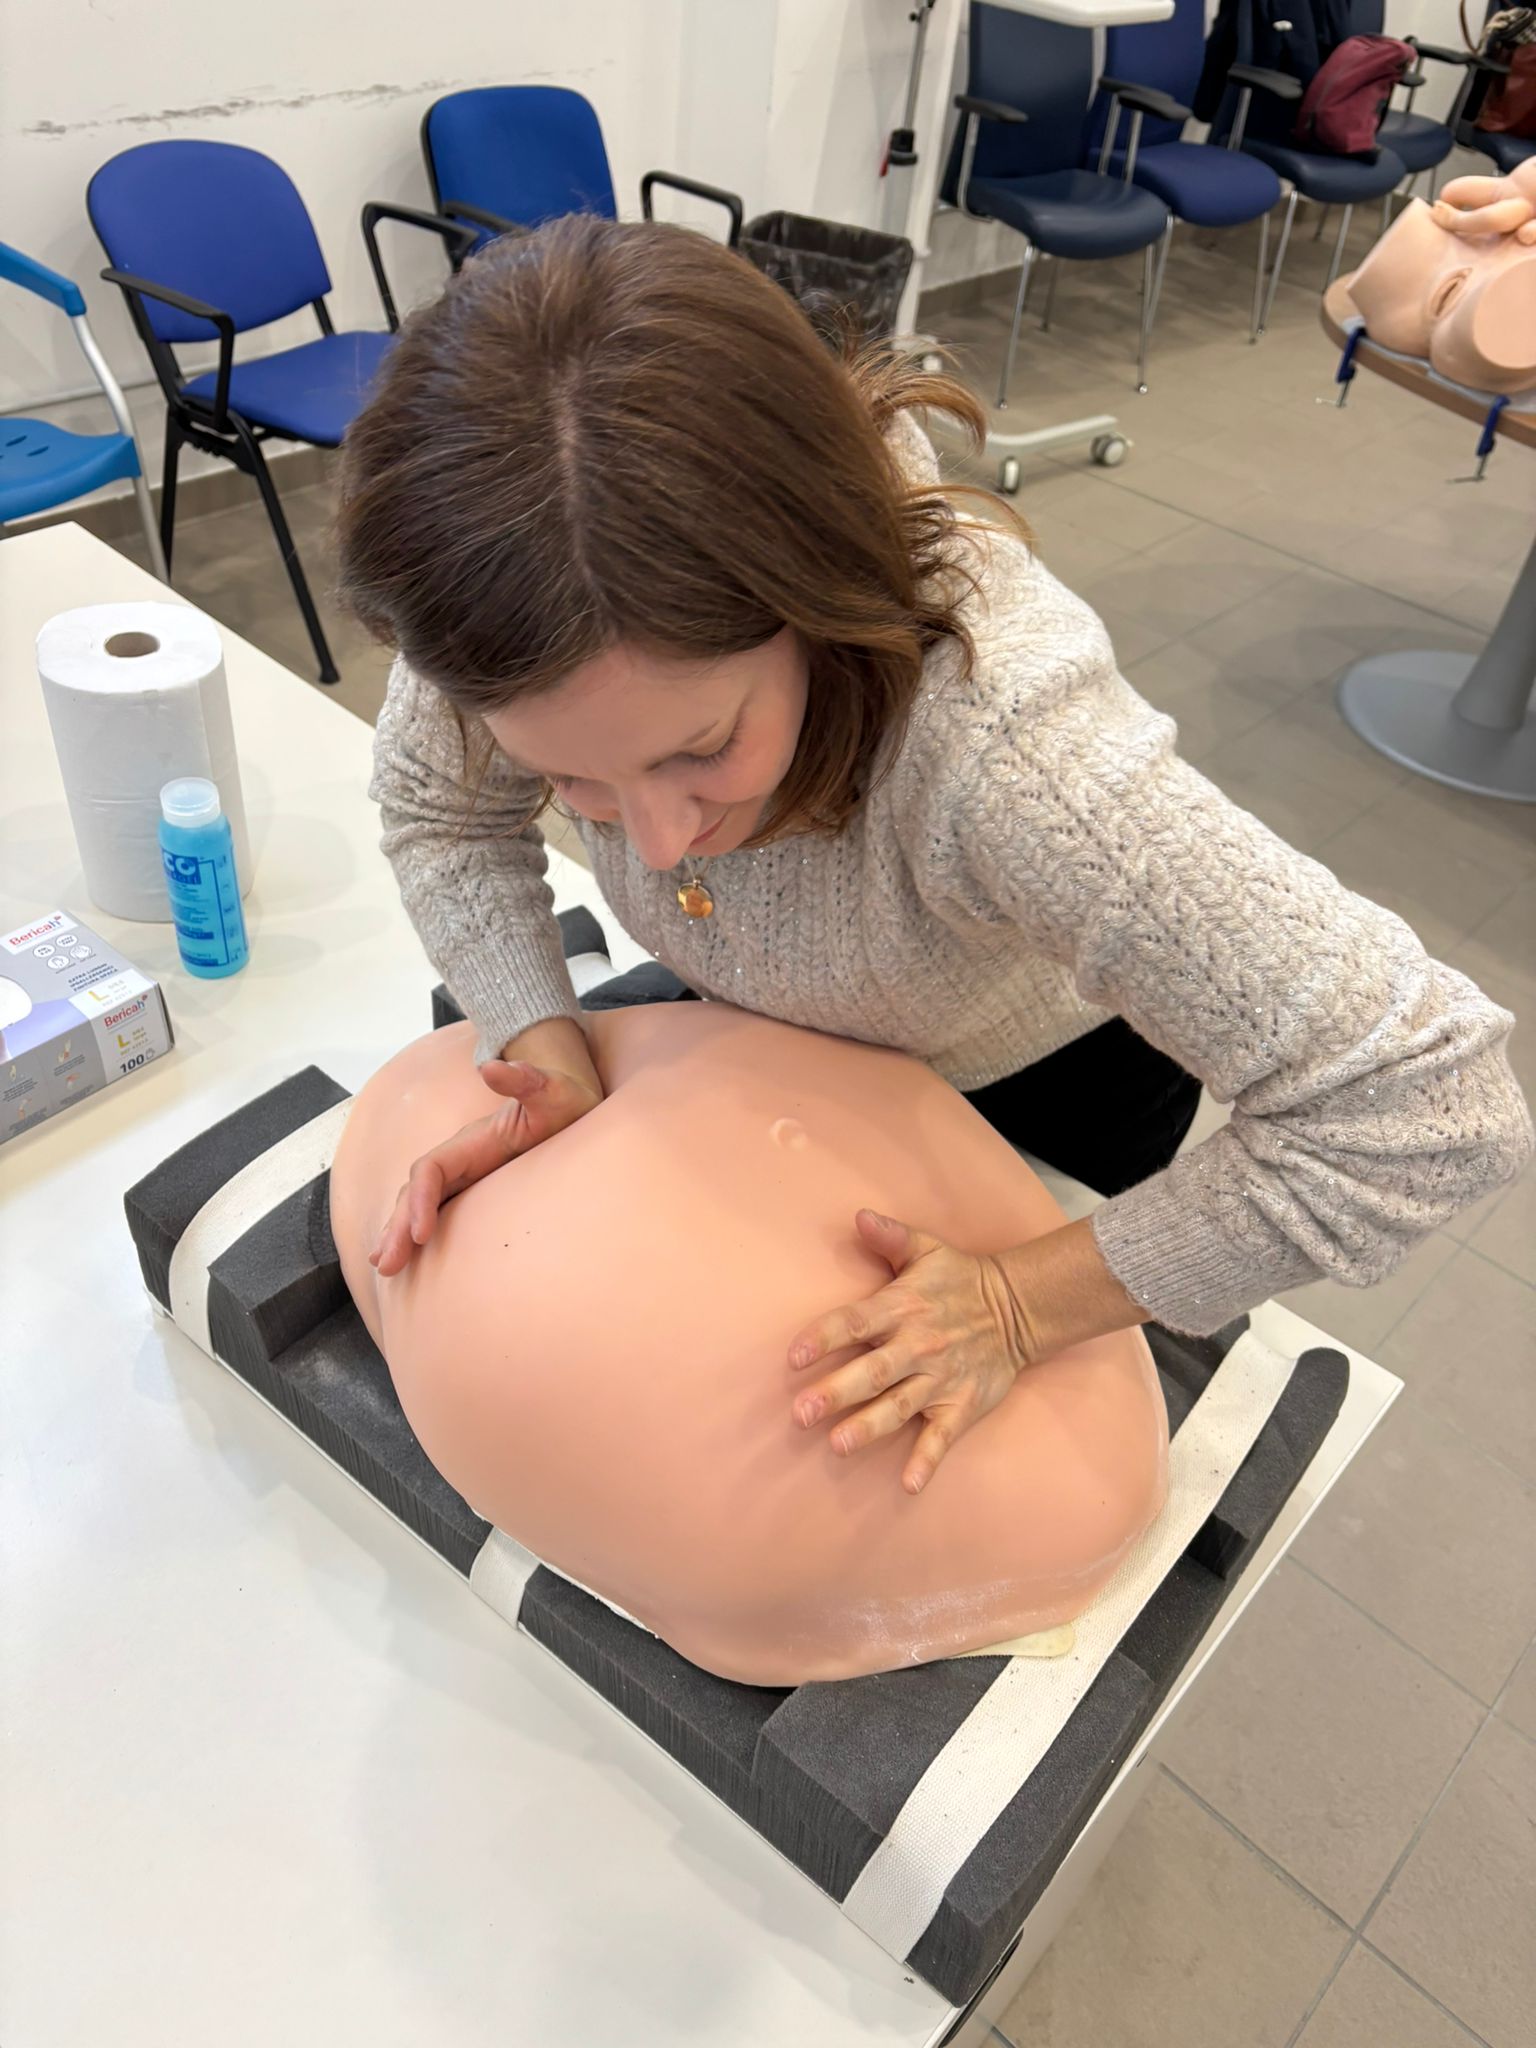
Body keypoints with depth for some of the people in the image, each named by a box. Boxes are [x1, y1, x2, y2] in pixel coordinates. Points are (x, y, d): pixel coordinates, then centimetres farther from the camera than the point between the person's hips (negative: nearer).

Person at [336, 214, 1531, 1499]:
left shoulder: (996, 746, -47)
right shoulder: (533, 605, -33)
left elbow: (1429, 1103, -41)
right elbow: (440, 807, -12)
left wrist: (1024, 1310, -35)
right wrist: (548, 1057, -28)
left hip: (1037, 1075, -3)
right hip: (773, 1047, 4)